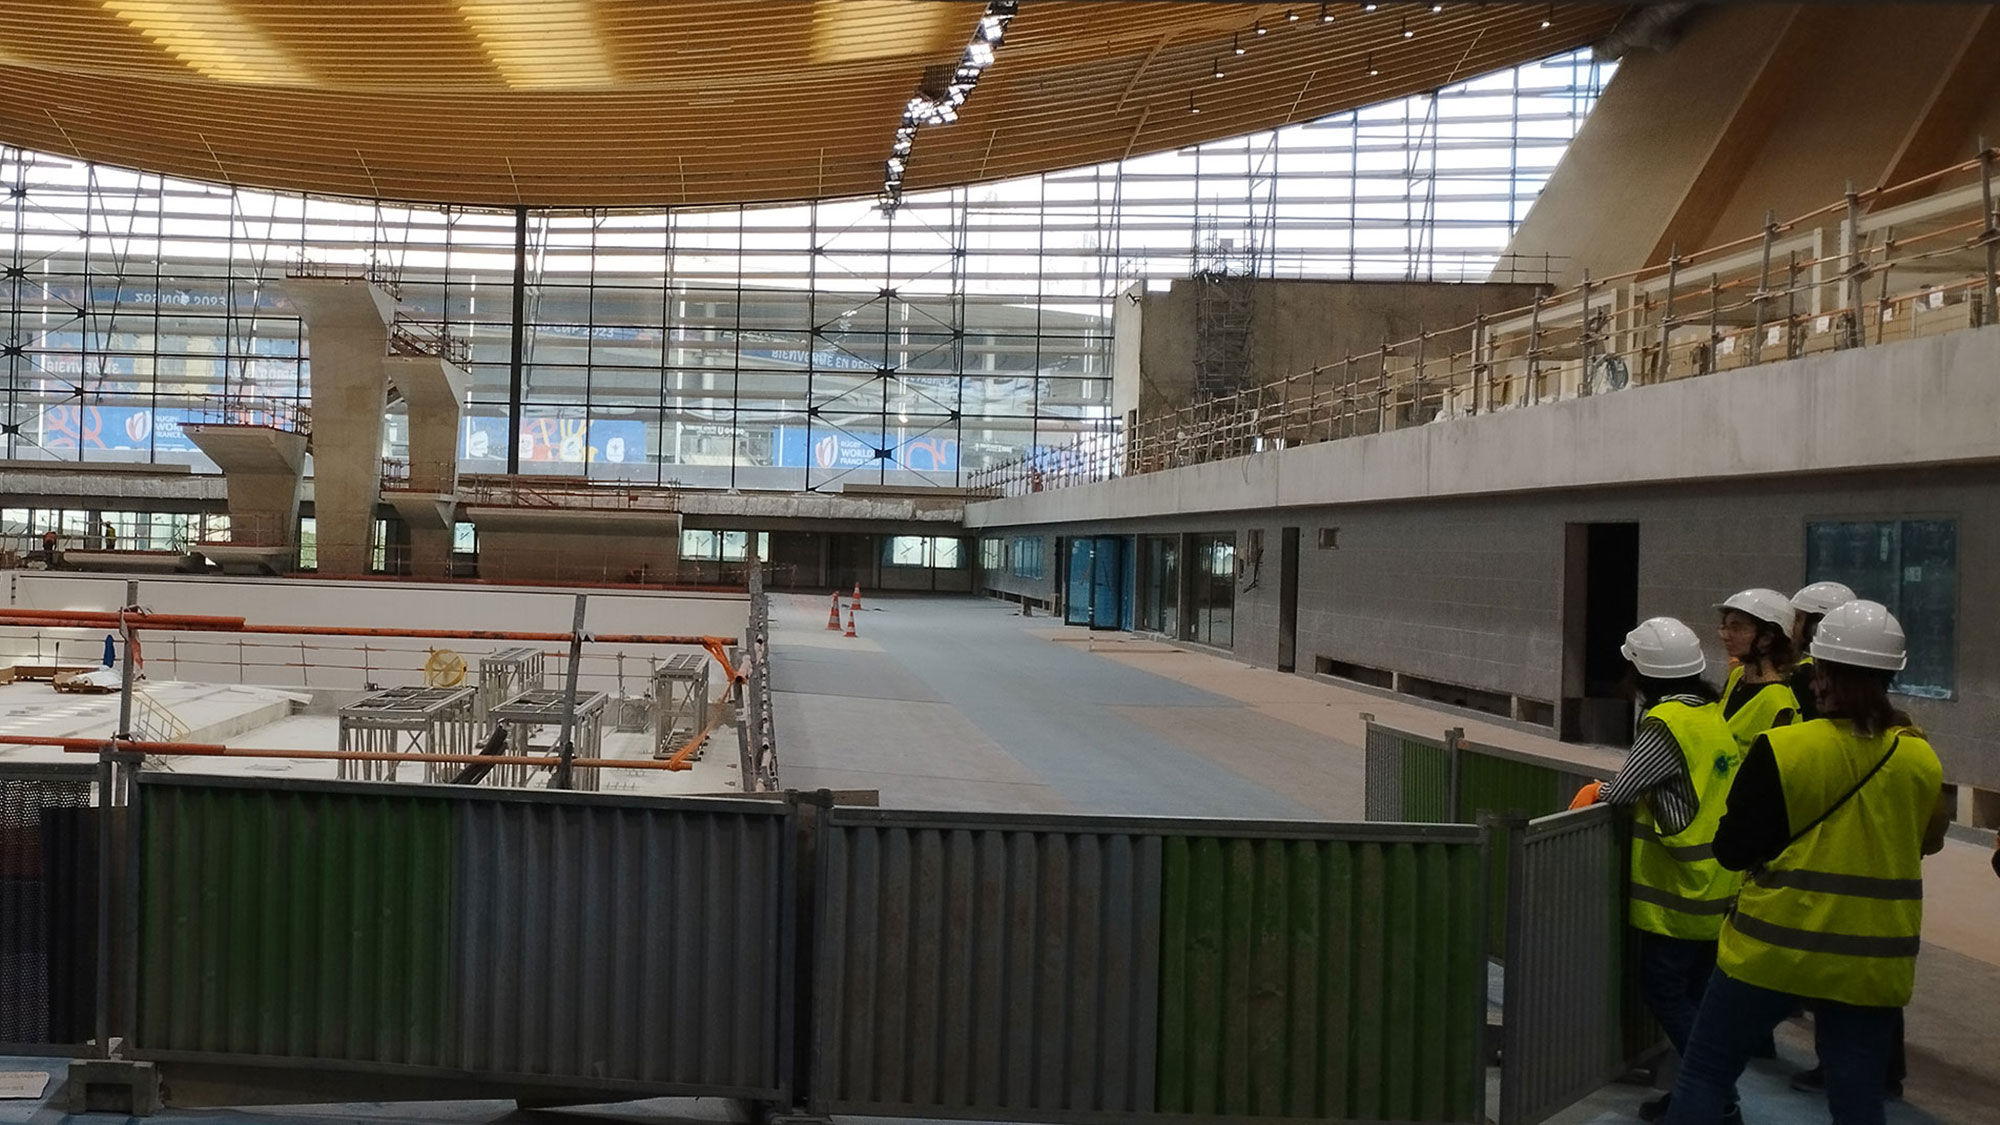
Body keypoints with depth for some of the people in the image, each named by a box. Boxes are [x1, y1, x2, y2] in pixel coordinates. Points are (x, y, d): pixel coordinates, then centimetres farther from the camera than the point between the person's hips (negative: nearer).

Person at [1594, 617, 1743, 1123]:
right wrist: (1641, 789, 11)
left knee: (1664, 991, -1)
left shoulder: (1666, 724, -18)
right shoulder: (1715, 715, 7)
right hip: (1718, 886, 8)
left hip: (1680, 890, -8)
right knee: (1696, 991, 15)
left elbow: (1621, 791, -18)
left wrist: (1602, 791, 2)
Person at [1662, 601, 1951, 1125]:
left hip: (1777, 947, -3)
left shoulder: (1782, 751, -16)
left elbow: (1732, 851, -9)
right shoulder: (1921, 760, -3)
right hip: (1871, 963, 4)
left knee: (1705, 1073, 10)